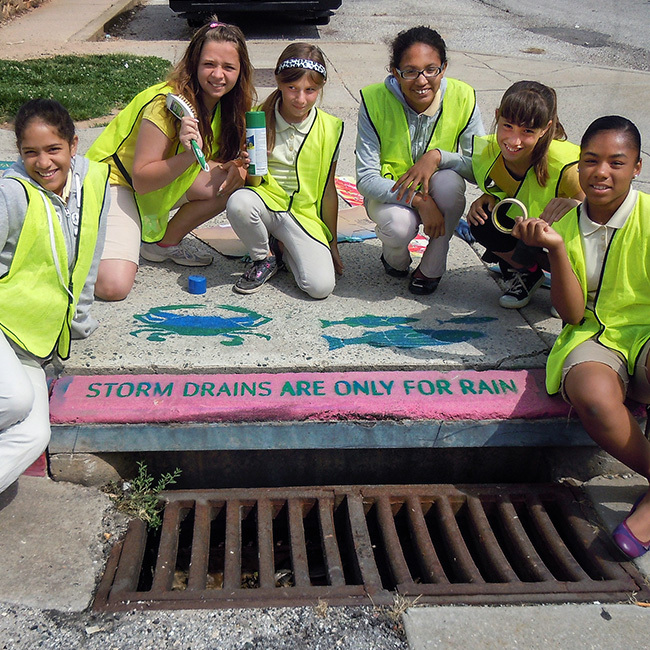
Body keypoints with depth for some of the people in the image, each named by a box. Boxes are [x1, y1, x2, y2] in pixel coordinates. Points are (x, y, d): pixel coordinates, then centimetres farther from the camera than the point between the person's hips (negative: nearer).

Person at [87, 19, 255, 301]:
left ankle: (163, 243, 1)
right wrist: (190, 155, -41)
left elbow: (218, 166, 4)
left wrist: (234, 167, -20)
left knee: (234, 180, -18)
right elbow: (141, 180, -27)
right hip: (115, 180, -7)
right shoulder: (166, 103, -26)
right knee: (113, 286, -26)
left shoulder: (228, 104, -5)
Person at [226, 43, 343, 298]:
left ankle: (285, 248, 13)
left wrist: (332, 243, 8)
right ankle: (265, 257, -4)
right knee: (239, 202, -37)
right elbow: (254, 183, -1)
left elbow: (328, 188, 4)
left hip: (305, 214, 0)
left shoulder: (329, 128, -3)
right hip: (267, 201, 0)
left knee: (321, 286, -21)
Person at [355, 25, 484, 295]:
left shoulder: (462, 98, -16)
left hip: (438, 193, 2)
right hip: (389, 193, -2)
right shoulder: (375, 100, -20)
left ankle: (432, 267, -8)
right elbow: (366, 178, -22)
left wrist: (436, 156, -29)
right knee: (398, 223, -35)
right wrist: (418, 201, -34)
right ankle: (395, 258, 6)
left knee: (449, 180, -33)